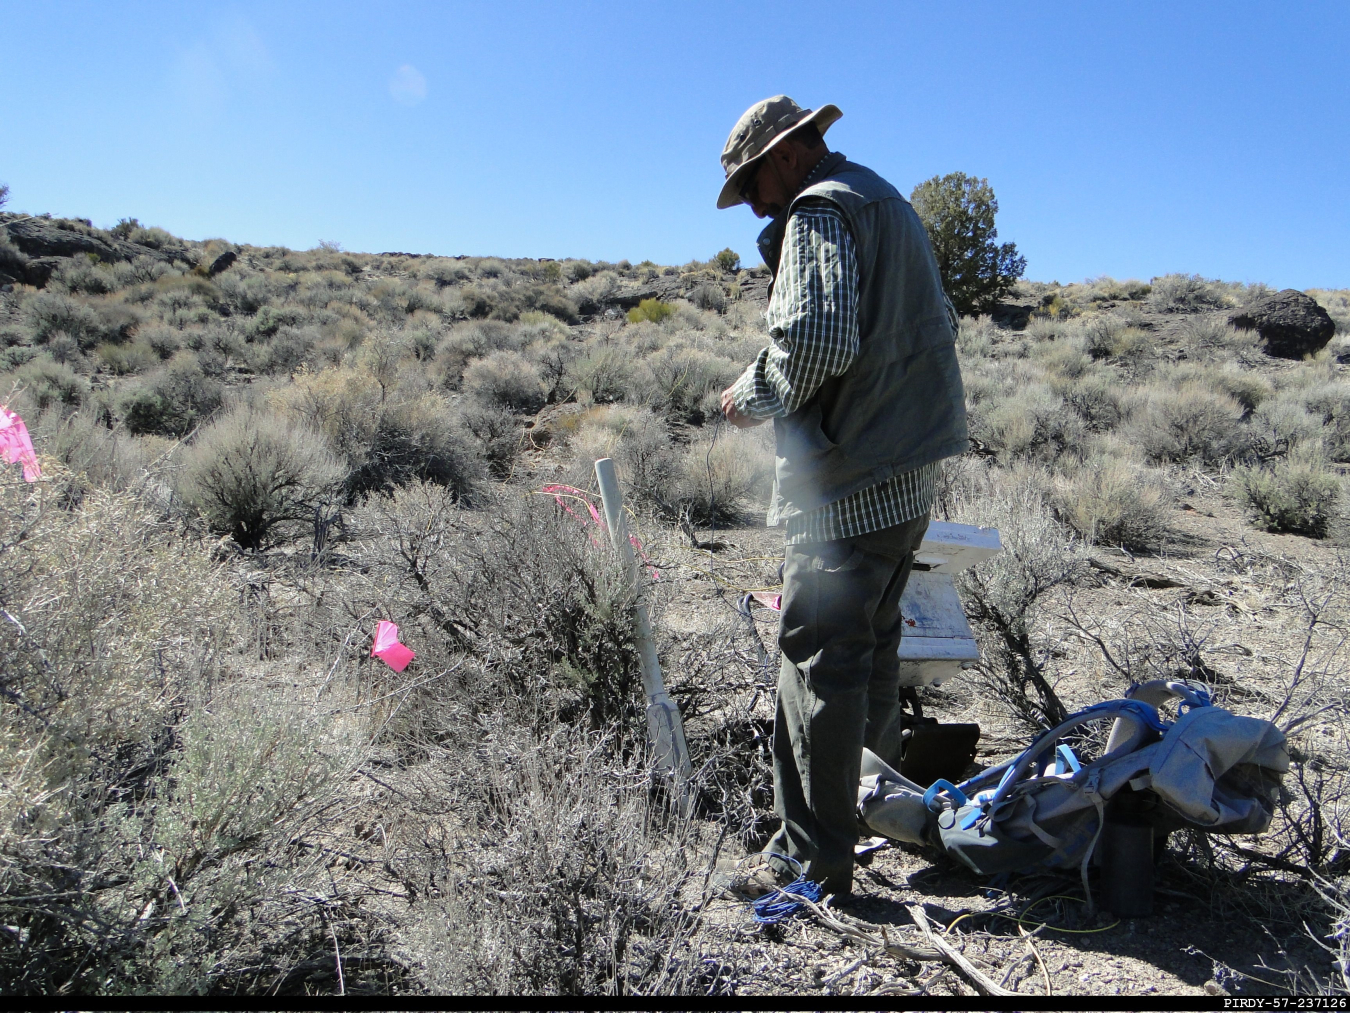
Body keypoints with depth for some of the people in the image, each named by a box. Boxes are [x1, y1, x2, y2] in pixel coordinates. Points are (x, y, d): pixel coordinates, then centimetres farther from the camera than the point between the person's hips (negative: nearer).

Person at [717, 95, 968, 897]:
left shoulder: (820, 211, -9)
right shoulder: (890, 202, 22)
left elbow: (816, 341, -25)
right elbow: (942, 326, 27)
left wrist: (752, 397, -9)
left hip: (848, 484, -10)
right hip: (912, 475, 10)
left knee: (821, 662, -6)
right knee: (872, 649, 19)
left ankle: (815, 861, 1)